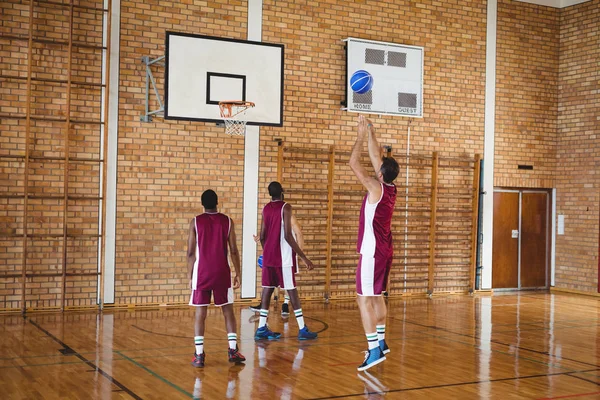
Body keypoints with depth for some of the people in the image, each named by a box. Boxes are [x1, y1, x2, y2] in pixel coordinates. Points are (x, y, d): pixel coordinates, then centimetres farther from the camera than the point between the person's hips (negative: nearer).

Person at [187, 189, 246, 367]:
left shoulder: (196, 222, -1)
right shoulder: (227, 221, 1)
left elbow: (190, 253, -2)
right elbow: (233, 251, 0)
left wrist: (190, 276, 7)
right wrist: (238, 274, 7)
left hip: (202, 273, -1)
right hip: (222, 272, 1)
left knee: (200, 314, 3)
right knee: (228, 311, 12)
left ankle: (199, 355, -1)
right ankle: (233, 350, 11)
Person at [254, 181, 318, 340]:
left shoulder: (266, 208, 10)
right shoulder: (285, 207, -10)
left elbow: (262, 236, 13)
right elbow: (288, 236, -18)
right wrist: (304, 257, -16)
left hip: (268, 256, 6)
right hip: (283, 257, -6)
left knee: (267, 290, 9)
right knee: (292, 291, -3)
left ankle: (261, 328, 9)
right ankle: (302, 330, -1)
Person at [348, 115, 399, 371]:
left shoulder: (376, 187, -15)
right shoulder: (390, 188, 6)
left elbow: (354, 163, -14)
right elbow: (377, 157, 16)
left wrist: (361, 136, -5)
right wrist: (370, 133, 18)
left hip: (372, 252, -9)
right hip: (385, 251, 9)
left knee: (364, 299, -8)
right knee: (377, 296, 19)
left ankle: (374, 350, -12)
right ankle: (380, 341, 28)